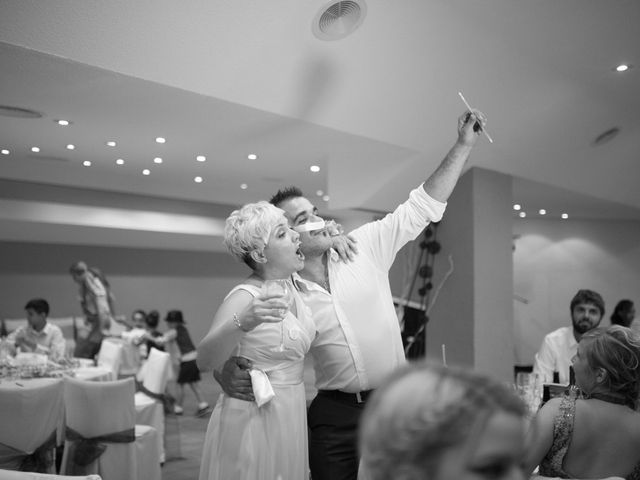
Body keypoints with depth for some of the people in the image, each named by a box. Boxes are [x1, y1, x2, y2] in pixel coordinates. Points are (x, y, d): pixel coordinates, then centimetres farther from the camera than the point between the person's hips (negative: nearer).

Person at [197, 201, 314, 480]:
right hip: (253, 421, -8)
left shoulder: (289, 286, 2)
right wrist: (241, 323, -52)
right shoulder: (245, 297, -21)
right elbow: (205, 360, -32)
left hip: (290, 416, 8)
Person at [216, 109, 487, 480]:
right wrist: (229, 376, -21)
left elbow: (422, 206, -1)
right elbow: (235, 351, 2)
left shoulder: (364, 247, -1)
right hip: (332, 415, -1)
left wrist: (464, 145, -5)